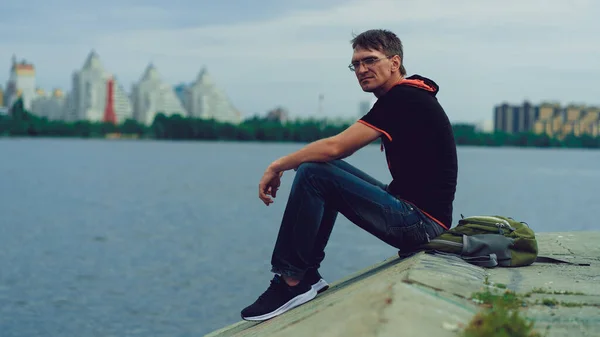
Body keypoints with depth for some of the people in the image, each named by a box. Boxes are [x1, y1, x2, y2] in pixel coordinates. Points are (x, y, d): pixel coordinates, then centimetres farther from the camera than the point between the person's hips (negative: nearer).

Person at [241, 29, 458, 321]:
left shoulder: (403, 98, -15)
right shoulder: (410, 96, 15)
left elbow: (335, 147, -20)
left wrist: (278, 166, -9)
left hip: (422, 221, -10)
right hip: (410, 207, 10)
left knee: (312, 175, -15)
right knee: (326, 170, 15)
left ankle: (291, 283, -9)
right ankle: (307, 276, 11)